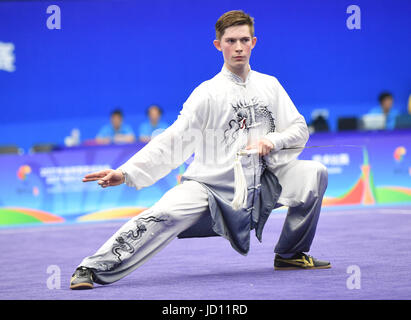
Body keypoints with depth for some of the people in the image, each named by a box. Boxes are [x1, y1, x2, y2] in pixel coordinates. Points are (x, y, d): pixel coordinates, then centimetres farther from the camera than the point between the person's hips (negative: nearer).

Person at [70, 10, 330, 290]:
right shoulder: (208, 93, -4)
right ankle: (94, 269, -25)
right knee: (164, 215, -29)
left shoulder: (270, 86, 8)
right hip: (210, 187, -3)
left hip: (260, 186, 4)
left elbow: (300, 130, 10)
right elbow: (173, 141, -10)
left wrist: (272, 140, -13)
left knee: (313, 172, -13)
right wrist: (126, 173, -22)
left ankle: (291, 254, 3)